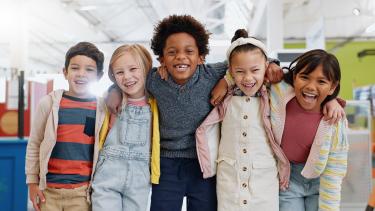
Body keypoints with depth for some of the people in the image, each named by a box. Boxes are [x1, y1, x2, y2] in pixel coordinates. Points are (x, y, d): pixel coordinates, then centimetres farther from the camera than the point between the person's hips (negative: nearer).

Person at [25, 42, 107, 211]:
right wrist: (32, 182, 6)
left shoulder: (104, 108, 0)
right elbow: (34, 145, 7)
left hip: (82, 192, 0)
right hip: (48, 190, 1)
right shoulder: (48, 103, 0)